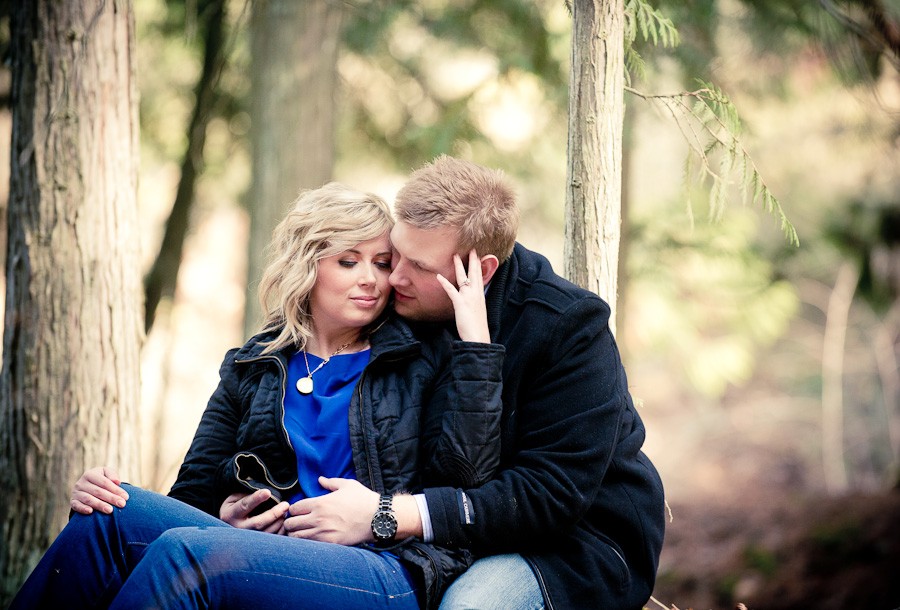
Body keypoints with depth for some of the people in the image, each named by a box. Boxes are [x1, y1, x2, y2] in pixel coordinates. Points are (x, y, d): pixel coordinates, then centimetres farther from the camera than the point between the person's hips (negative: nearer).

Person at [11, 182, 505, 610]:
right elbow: (196, 495, 15)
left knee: (187, 550, -31)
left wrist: (474, 337, -3)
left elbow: (467, 472, -2)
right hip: (270, 559, 4)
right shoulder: (250, 369, 22)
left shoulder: (423, 358, 15)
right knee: (114, 513, -24)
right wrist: (102, 494, -6)